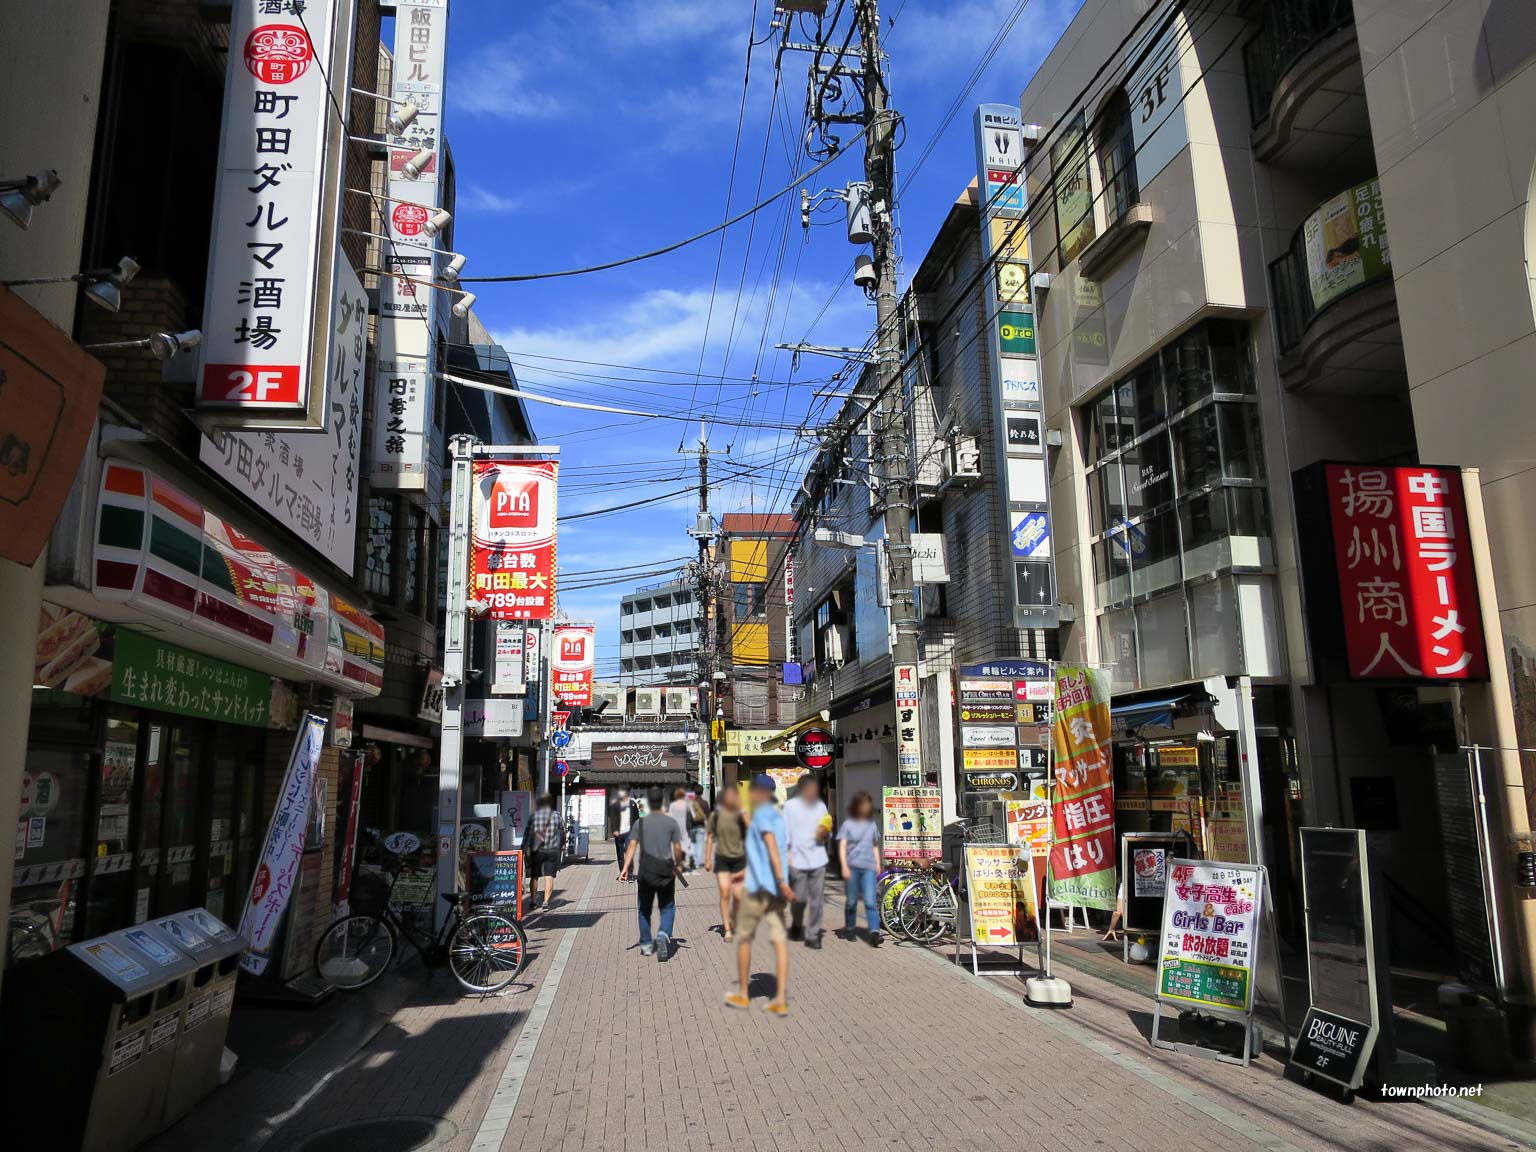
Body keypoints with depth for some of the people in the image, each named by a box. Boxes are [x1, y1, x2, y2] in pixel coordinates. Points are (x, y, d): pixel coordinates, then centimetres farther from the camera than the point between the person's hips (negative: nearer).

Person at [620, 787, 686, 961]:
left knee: (645, 908, 15)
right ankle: (663, 935, -16)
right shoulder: (671, 823, -2)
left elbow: (632, 846, -8)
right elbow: (677, 849, -1)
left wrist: (625, 867, -9)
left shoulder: (640, 823, 0)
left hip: (646, 871, 1)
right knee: (667, 907, 9)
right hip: (666, 871, -1)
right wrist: (678, 865, 16)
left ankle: (646, 944, 20)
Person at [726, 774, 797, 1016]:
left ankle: (743, 994, 19)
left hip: (759, 886, -7)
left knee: (743, 938, 9)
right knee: (780, 940, 0)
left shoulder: (762, 814, -8)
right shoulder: (777, 815, 17)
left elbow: (772, 846, -23)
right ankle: (781, 999, -5)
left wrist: (780, 880, -30)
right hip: (774, 887, 7)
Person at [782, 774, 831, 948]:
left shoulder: (820, 806, 11)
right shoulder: (790, 806, 0)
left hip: (818, 860, 3)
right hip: (798, 860, -3)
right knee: (799, 899, 3)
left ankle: (812, 935, 8)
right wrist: (786, 855, -6)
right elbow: (785, 833, 0)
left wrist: (825, 832, -7)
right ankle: (796, 925, 30)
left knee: (817, 900, 0)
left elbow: (826, 834, 16)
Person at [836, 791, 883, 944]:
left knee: (870, 901, -10)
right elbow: (842, 846, -3)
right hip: (852, 866, -2)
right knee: (851, 901, 7)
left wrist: (878, 863, 13)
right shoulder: (848, 824, 0)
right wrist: (844, 866, -12)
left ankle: (874, 932, -16)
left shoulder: (872, 824, 11)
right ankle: (850, 928, 24)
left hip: (868, 867, 2)